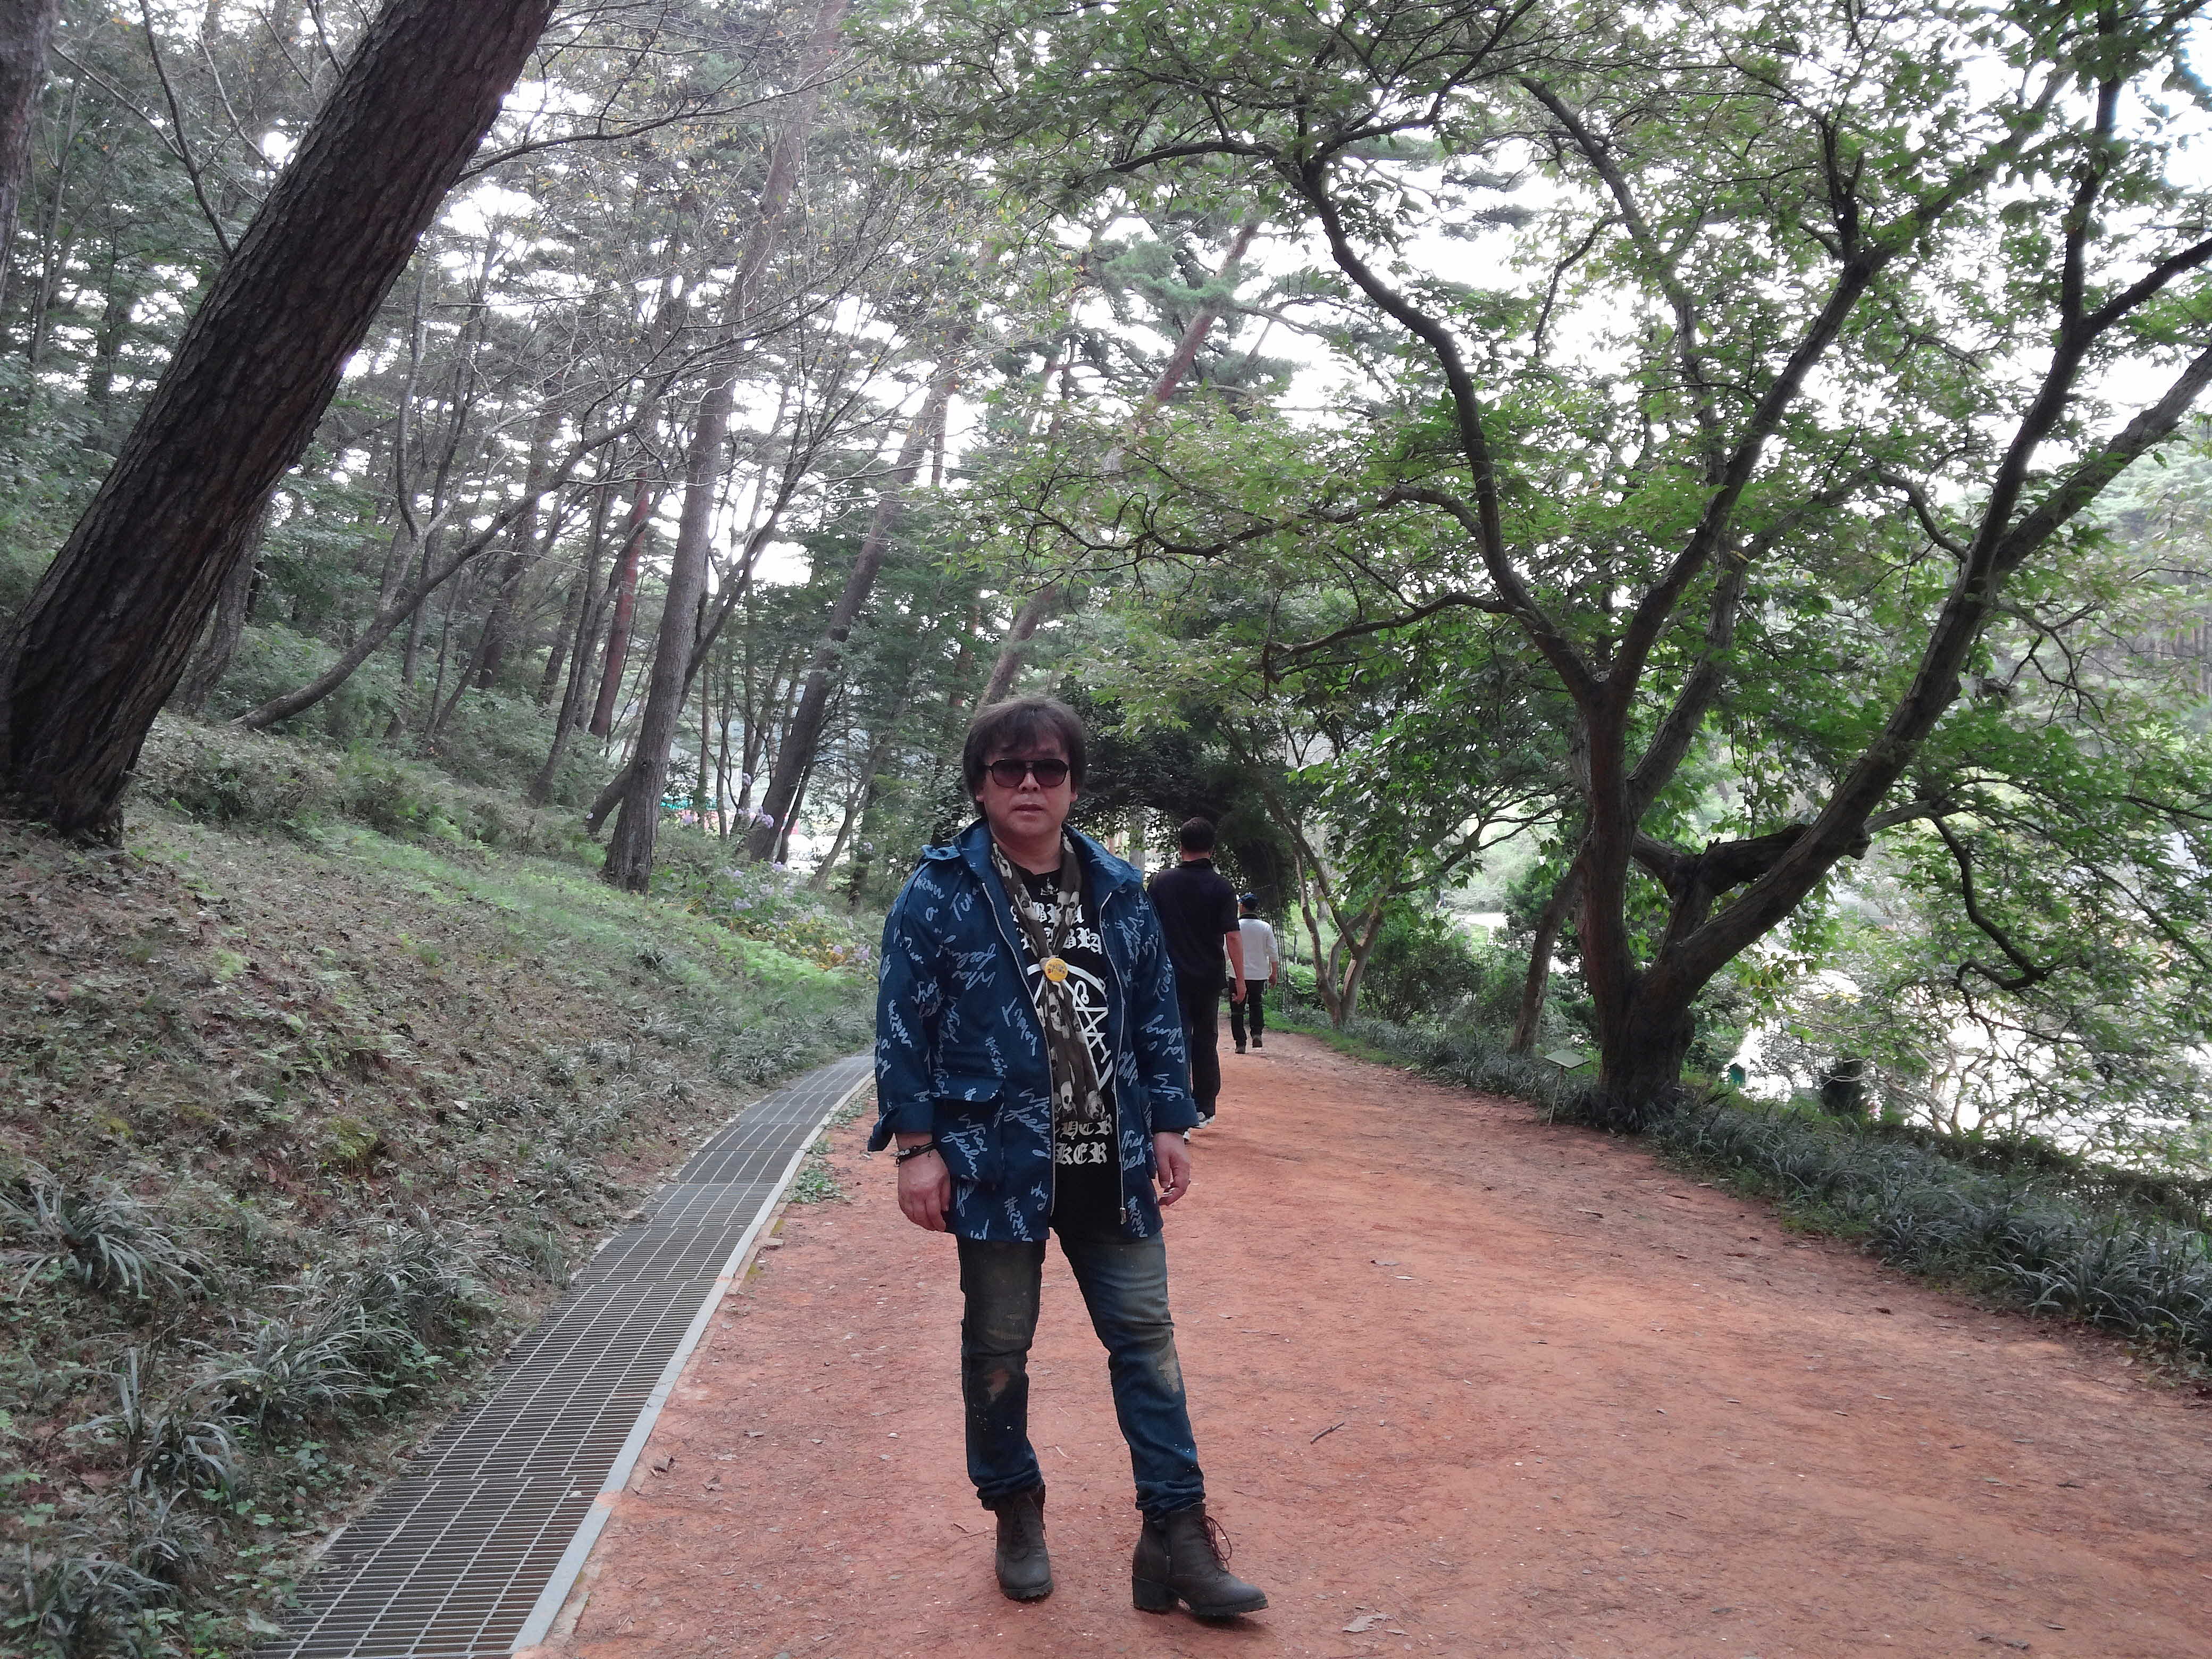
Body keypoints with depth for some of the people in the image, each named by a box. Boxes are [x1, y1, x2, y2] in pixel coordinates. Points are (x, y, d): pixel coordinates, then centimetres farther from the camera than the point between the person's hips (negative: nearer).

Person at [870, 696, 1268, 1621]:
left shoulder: (1117, 891, 7)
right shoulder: (941, 894, -6)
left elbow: (1157, 1017, 11)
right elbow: (903, 1026, -6)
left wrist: (1168, 1124, 7)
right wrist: (916, 1145, -10)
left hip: (1109, 1167, 3)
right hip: (996, 1164, -3)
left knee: (1144, 1337, 5)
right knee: (998, 1346, 11)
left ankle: (1176, 1534, 15)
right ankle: (1016, 1512, 32)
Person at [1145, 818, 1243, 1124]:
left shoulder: (1161, 881, -1)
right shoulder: (1221, 887, -4)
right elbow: (1233, 937, -8)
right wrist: (1240, 980, -2)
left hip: (1172, 976, 0)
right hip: (1209, 978, 1)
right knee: (1206, 1041, 16)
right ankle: (1204, 1109, 24)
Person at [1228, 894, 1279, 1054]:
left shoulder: (1235, 926, -9)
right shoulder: (1265, 928, -2)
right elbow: (1273, 954, 0)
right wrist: (1274, 973, 10)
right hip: (1259, 975, 2)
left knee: (1238, 1009, 7)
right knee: (1256, 1004, 22)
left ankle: (1240, 1043, 3)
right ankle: (1257, 1033, 2)